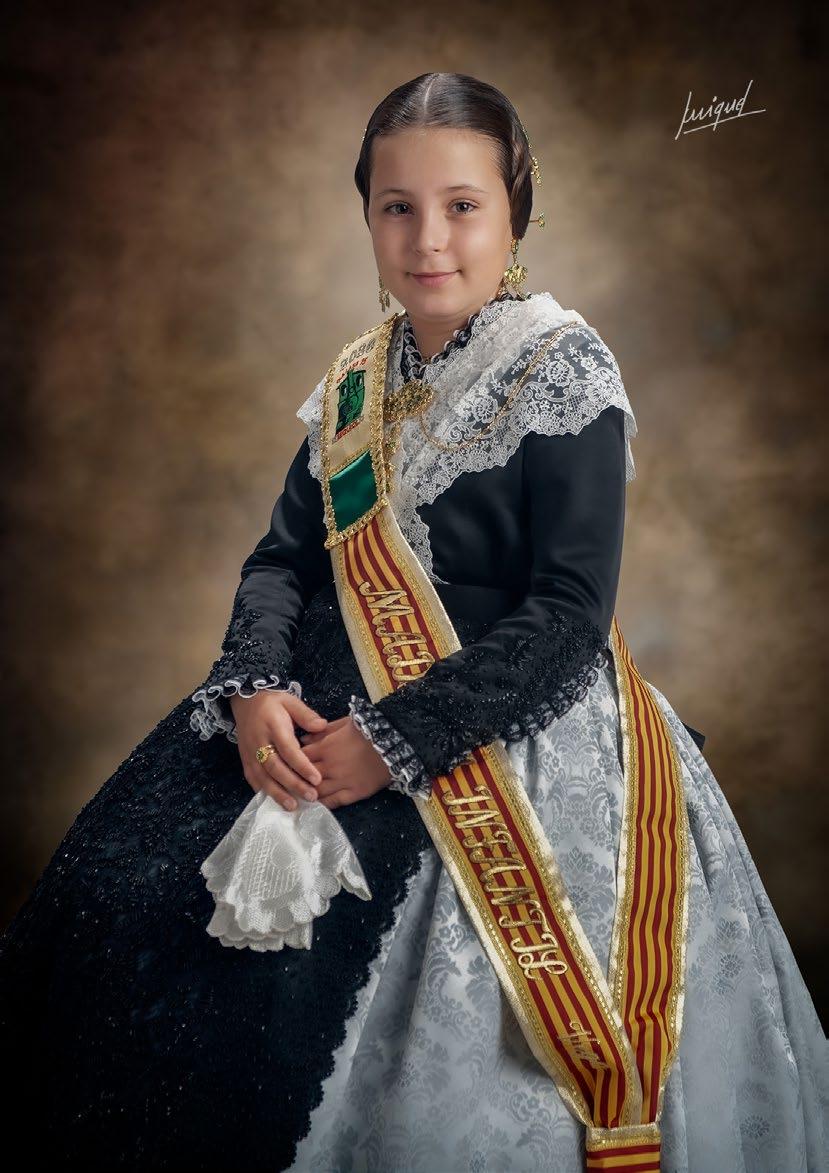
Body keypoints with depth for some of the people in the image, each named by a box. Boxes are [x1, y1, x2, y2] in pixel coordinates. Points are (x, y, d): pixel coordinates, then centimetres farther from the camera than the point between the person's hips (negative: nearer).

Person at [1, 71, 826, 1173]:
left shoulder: (564, 374, -9)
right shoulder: (357, 382, 11)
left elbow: (568, 619, -16)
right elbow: (283, 557, 10)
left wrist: (395, 740, -20)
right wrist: (253, 688, -10)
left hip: (506, 728, -6)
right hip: (317, 707, 7)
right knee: (121, 896, -2)